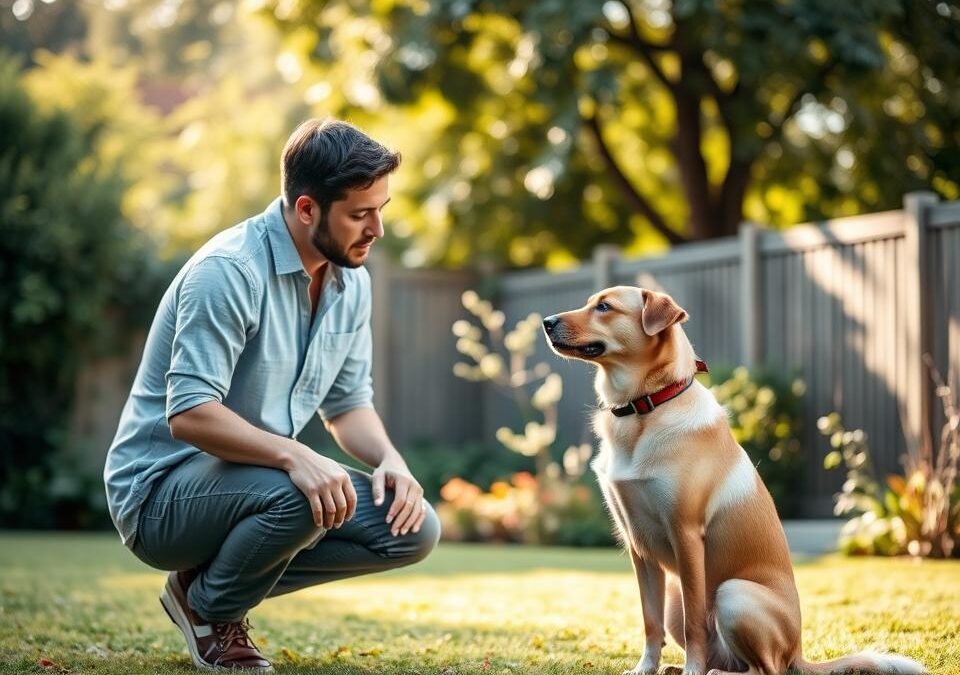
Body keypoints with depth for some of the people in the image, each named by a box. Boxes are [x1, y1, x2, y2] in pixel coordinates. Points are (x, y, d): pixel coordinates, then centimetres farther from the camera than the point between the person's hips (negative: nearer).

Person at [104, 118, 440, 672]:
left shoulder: (352, 281, 4)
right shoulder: (229, 272, -22)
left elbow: (349, 403, 10)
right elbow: (189, 414, -29)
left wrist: (391, 459, -11)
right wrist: (295, 457, -41)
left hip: (261, 477, 8)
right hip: (160, 490, -8)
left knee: (414, 529, -6)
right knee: (302, 496, -36)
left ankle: (212, 581, 5)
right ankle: (210, 612, -5)